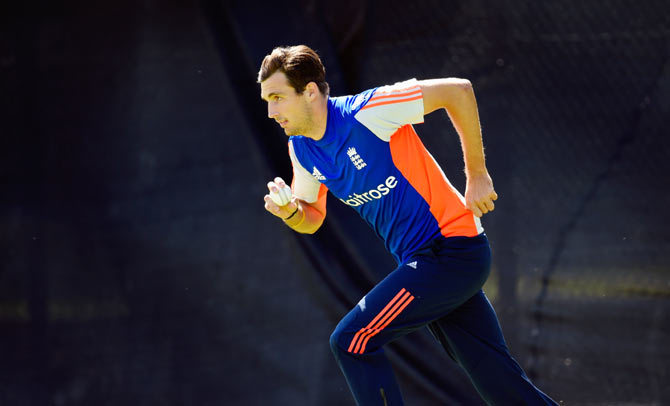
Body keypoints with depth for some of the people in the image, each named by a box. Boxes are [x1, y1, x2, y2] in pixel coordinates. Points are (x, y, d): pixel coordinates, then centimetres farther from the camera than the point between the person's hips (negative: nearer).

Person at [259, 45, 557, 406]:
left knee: (351, 341, -13)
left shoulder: (366, 112, -18)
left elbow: (458, 90, -15)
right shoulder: (301, 149, 6)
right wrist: (290, 212, -6)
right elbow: (312, 219, 18)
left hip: (452, 248, -8)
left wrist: (477, 175, -10)